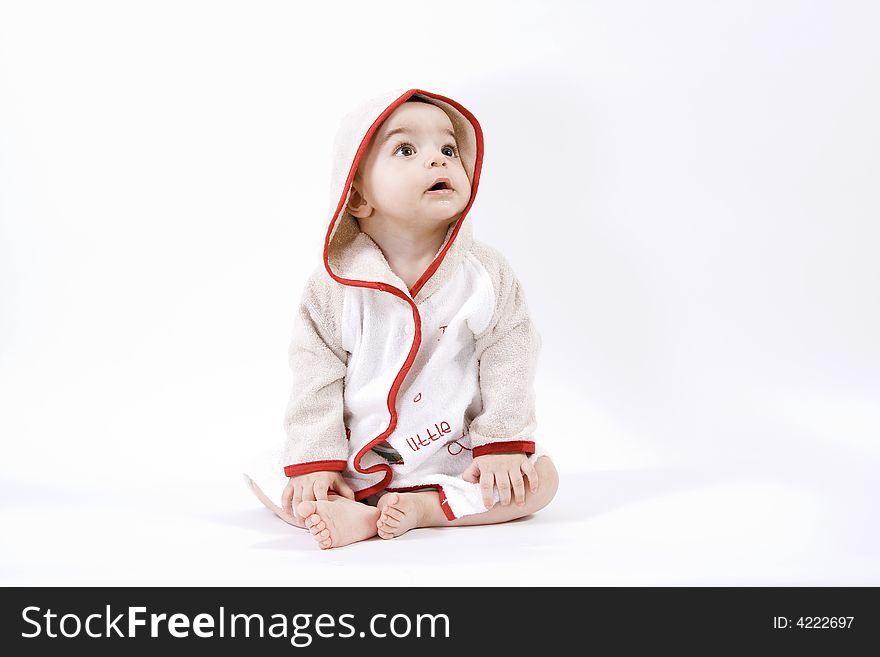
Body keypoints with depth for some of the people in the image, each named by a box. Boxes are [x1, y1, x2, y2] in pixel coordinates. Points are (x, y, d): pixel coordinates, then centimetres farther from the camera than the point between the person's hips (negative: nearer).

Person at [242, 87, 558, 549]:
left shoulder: (486, 273, -8)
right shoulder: (334, 282, -9)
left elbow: (507, 362, -6)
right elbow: (317, 373, -8)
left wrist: (504, 444, -14)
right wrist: (314, 460, -14)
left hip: (461, 455, 0)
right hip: (358, 458, 0)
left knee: (540, 478, -18)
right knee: (267, 481, -11)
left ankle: (422, 507, -22)